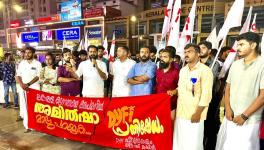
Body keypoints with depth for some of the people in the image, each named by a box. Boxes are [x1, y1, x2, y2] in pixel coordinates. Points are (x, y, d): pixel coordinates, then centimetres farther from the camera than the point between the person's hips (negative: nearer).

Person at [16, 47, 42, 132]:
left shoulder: (37, 63, 0)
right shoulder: (21, 63, 9)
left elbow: (37, 76, -7)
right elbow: (18, 75, 6)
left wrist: (28, 84, -18)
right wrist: (21, 84, -12)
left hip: (34, 87, -3)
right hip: (23, 88, 3)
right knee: (25, 106, 4)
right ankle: (27, 126, 11)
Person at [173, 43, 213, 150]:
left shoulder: (205, 70, -11)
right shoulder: (183, 70, 11)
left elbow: (206, 94, -16)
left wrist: (198, 113, -18)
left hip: (194, 114, -6)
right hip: (180, 113, 6)